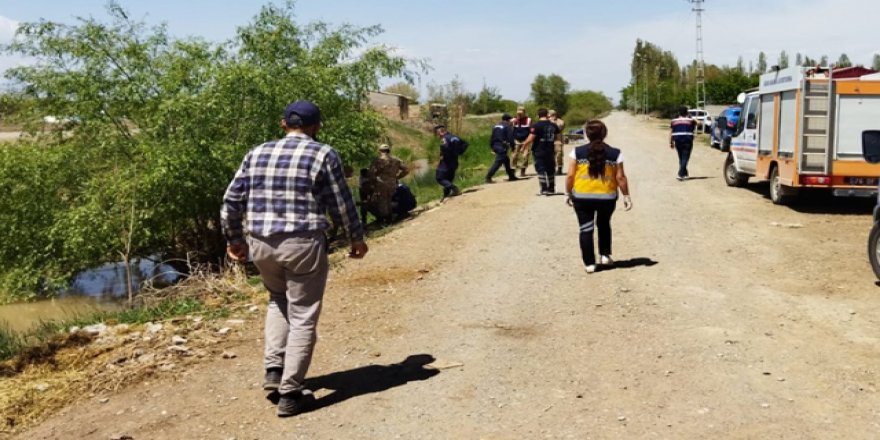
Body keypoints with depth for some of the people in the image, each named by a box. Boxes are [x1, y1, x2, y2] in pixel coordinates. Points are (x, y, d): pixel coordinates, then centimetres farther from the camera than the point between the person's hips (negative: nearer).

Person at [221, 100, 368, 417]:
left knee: (278, 300, 28)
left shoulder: (257, 153, 11)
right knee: (302, 317, 6)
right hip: (303, 243, -4)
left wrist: (235, 240, 23)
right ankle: (290, 394, 8)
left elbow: (231, 202, 11)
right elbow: (341, 205, 1)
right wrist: (357, 238, 15)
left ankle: (274, 369, 18)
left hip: (260, 243, 5)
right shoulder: (324, 155, 0)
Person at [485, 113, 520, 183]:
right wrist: (513, 147, -4)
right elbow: (510, 138, -11)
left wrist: (492, 146, 22)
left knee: (506, 161, 19)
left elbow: (492, 138, 18)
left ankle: (511, 176, 26)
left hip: (496, 146, 9)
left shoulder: (496, 126, 17)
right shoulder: (508, 127, -5)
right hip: (502, 147, -9)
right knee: (498, 162, -10)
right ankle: (488, 177, -16)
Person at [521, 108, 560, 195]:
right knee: (550, 170, 15)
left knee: (541, 170, -3)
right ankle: (551, 189, 24)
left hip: (539, 152, -5)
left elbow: (530, 139, -16)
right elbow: (557, 137, 19)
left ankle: (544, 190, -8)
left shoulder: (536, 125, -13)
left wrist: (523, 146, -1)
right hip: (550, 151, 6)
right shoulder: (553, 125, 5)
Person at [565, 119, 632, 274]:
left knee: (586, 229, 8)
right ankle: (605, 255, 27)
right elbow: (620, 177, -3)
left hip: (582, 197, -1)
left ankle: (589, 263, 8)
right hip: (607, 197, 1)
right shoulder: (615, 153, -4)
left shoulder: (578, 152, -5)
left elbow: (570, 175, -4)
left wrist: (568, 193, 8)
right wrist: (626, 196, 7)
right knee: (604, 225, 25)